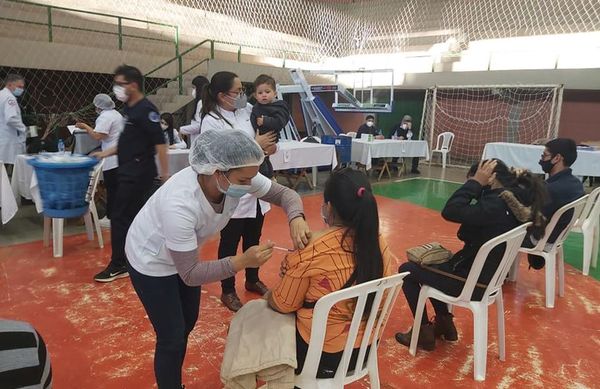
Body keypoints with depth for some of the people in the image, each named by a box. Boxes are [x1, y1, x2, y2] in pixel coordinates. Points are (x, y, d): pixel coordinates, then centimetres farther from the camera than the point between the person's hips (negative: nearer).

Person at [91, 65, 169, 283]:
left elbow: (160, 143, -20)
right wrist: (106, 153, 20)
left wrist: (165, 173, -22)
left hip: (139, 173, -9)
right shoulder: (129, 108, 13)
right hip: (129, 172, 9)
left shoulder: (146, 110, -15)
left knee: (120, 218, -3)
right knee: (135, 217, 14)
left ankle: (118, 266, 9)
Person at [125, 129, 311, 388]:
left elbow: (284, 194, -15)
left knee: (188, 323, 21)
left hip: (184, 256, 7)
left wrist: (296, 219, -36)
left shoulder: (236, 177, -27)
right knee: (172, 337, 2)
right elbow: (190, 275, -34)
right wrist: (242, 262, -43)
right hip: (151, 261, -6)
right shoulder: (180, 204, -43)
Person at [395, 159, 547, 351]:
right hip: (489, 276, 10)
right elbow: (471, 212, 10)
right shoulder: (517, 199, 1)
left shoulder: (497, 205, -29)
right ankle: (444, 323, 28)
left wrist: (475, 182, -25)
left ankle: (424, 333, 14)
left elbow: (450, 211, -34)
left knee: (407, 270, 5)